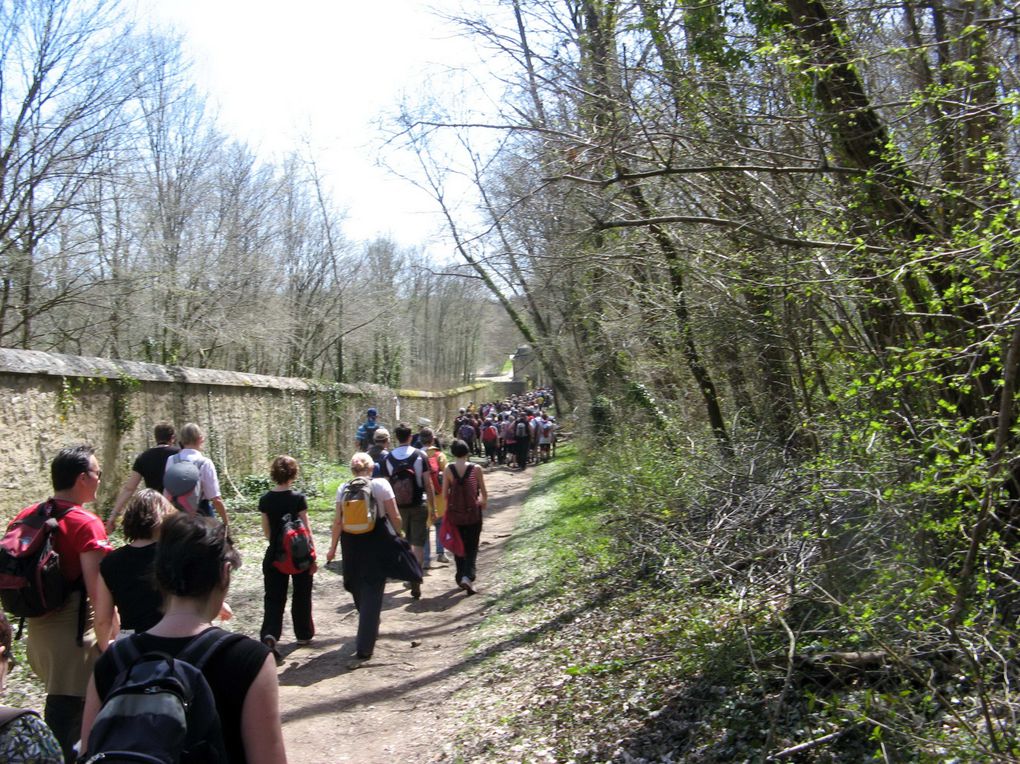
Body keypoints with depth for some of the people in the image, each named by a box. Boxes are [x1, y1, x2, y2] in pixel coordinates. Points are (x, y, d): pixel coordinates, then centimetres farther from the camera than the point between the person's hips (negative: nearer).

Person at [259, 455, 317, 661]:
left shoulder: (265, 499, -3)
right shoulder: (298, 498, -14)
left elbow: (266, 531, 5)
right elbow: (306, 530, -11)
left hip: (275, 554, 2)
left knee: (274, 597, 5)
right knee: (301, 595, 15)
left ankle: (269, 634, -16)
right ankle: (303, 634, 28)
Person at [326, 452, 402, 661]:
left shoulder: (343, 489, 0)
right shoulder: (381, 484, -5)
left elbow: (338, 521, -1)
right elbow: (395, 517, -6)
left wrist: (333, 547, 8)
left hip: (351, 543, 3)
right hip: (376, 542, -3)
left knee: (358, 589, 22)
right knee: (372, 591, 2)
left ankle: (369, 629, 42)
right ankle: (364, 646, -1)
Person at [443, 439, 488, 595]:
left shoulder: (448, 469, -8)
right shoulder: (476, 469, -9)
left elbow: (444, 494, -6)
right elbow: (484, 494, -3)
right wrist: (483, 503, 18)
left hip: (455, 514, 1)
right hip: (473, 513, -1)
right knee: (472, 547, 7)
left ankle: (460, 577, 25)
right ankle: (468, 576, -12)